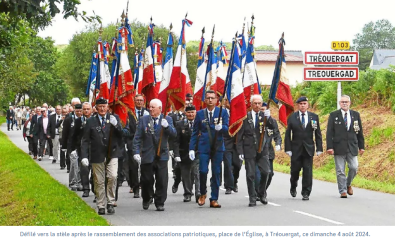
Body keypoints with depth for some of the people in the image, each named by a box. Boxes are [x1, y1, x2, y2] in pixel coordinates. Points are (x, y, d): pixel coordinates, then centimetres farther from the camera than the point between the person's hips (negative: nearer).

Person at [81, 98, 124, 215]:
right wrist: (84, 156, -6)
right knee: (99, 182, 4)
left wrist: (116, 125, -18)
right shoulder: (91, 121, 5)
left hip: (112, 155, 0)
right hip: (97, 156, 0)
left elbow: (121, 135, 0)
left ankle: (110, 203, -3)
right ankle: (101, 206, 15)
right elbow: (85, 141, 3)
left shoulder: (114, 118, 7)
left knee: (112, 177, -17)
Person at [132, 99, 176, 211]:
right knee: (146, 180, 7)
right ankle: (146, 199, 31)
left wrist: (167, 126, -23)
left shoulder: (167, 119, 6)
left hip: (161, 155, 0)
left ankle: (160, 203, 8)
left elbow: (174, 134, -4)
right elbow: (137, 138, 2)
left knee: (162, 181, -3)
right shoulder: (143, 120, 6)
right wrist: (136, 152, -8)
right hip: (147, 156, 1)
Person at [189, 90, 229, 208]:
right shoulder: (200, 114, 7)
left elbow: (227, 128, 0)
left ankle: (214, 199, 11)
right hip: (203, 147, 0)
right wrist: (191, 148, 3)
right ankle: (203, 193, 15)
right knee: (203, 171, -11)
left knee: (216, 173, 2)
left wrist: (221, 127, -23)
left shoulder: (223, 112, 6)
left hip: (218, 147, 0)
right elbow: (195, 132, 8)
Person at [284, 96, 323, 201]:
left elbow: (318, 134, 5)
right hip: (296, 149, 0)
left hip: (308, 149, 1)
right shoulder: (292, 117, 0)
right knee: (295, 170, 6)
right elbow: (287, 134, 0)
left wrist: (319, 148, -1)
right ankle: (293, 187, 31)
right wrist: (288, 149, -7)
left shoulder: (314, 117, 4)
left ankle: (306, 193, 3)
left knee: (308, 171, -3)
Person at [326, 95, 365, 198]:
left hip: (352, 147, 2)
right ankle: (343, 191, 8)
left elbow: (360, 131, 12)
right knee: (340, 171, -1)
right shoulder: (333, 115, 3)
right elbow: (329, 132, -1)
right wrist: (329, 147, -9)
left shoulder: (356, 115, 10)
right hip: (339, 147, -2)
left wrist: (361, 146, 9)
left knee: (354, 168, -4)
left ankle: (348, 184, 23)